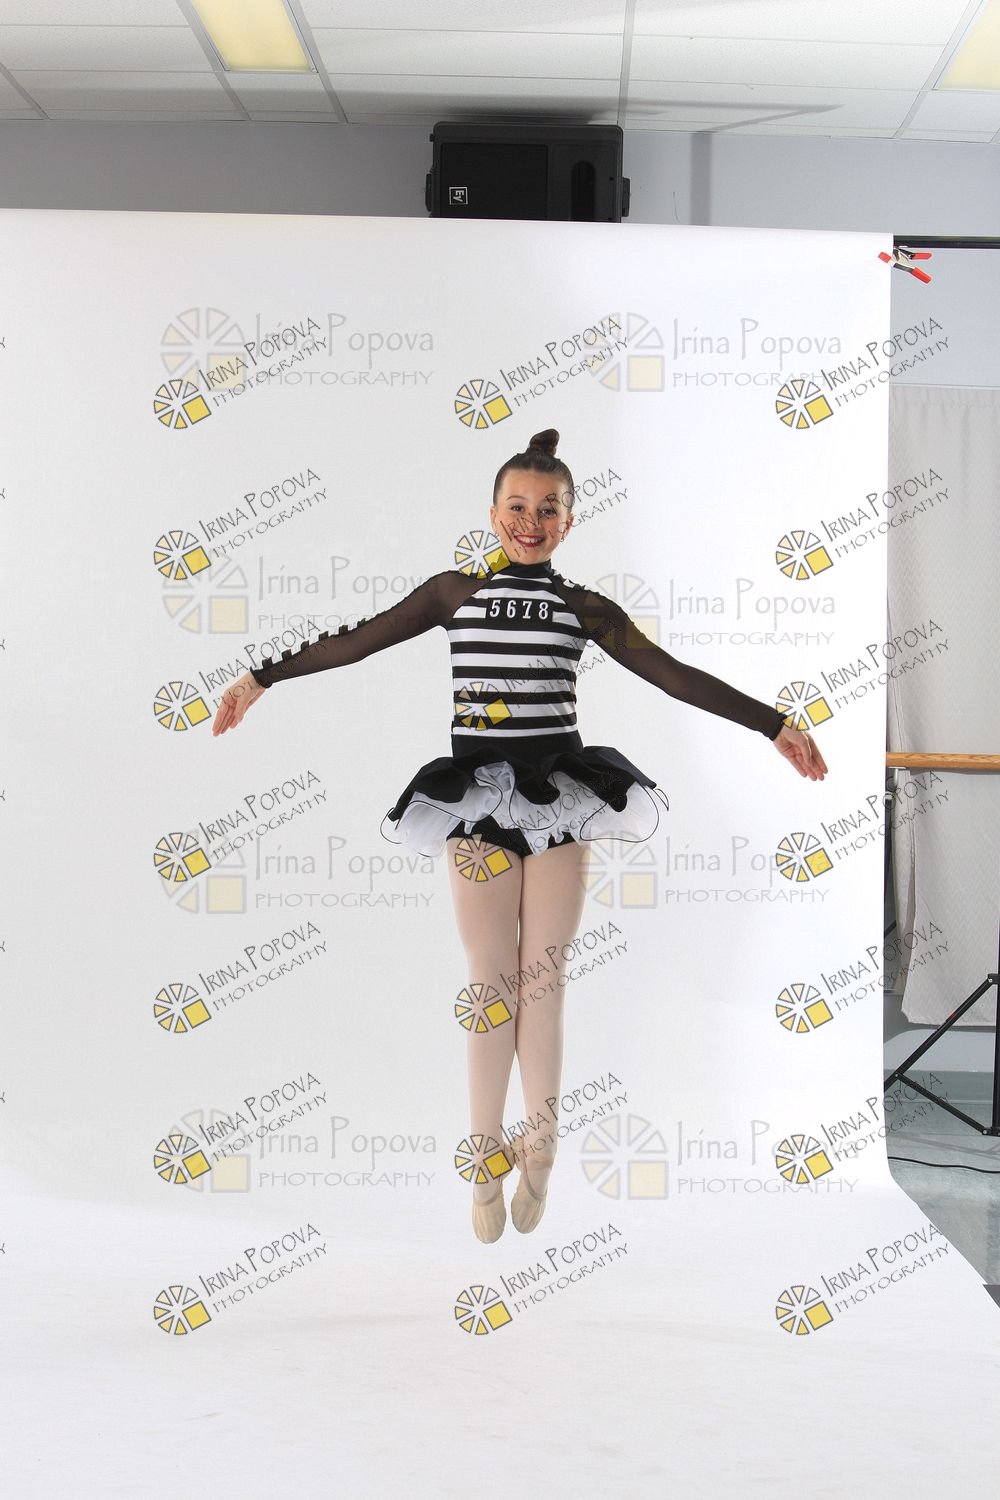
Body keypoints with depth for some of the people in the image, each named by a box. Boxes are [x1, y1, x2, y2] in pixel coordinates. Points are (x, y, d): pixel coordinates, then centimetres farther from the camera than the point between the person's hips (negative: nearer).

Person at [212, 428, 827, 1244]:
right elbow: (355, 642, 6)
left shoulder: (585, 606, 5)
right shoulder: (454, 591, 5)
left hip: (561, 801, 0)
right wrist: (261, 677, 6)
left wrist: (776, 726, 1)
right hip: (477, 801, 0)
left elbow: (675, 676, 3)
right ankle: (489, 1159, 15)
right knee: (491, 983, 4)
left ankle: (539, 1146, 17)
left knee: (544, 978, 4)